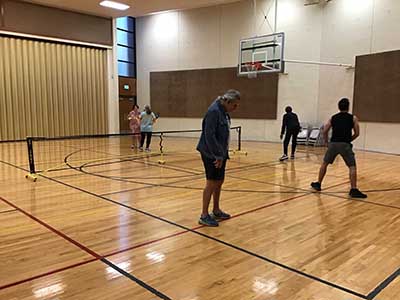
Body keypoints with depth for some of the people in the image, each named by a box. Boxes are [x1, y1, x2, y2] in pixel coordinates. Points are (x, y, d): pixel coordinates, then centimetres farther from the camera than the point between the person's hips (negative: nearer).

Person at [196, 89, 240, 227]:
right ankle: (204, 215, 8)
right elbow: (209, 135, -23)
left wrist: (223, 154, 8)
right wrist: (218, 155, -21)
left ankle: (216, 211, 29)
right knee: (211, 183, -3)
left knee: (219, 182, 15)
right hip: (211, 154, -9)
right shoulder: (214, 111, -18)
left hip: (220, 153, 9)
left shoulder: (223, 112, 10)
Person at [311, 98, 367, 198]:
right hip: (345, 144, -3)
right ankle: (354, 190, -3)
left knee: (324, 163, 19)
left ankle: (318, 184, 25)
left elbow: (324, 131, 8)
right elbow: (357, 133, 6)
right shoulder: (353, 118, 9)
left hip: (333, 143, 3)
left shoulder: (333, 117, 15)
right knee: (352, 167, 4)